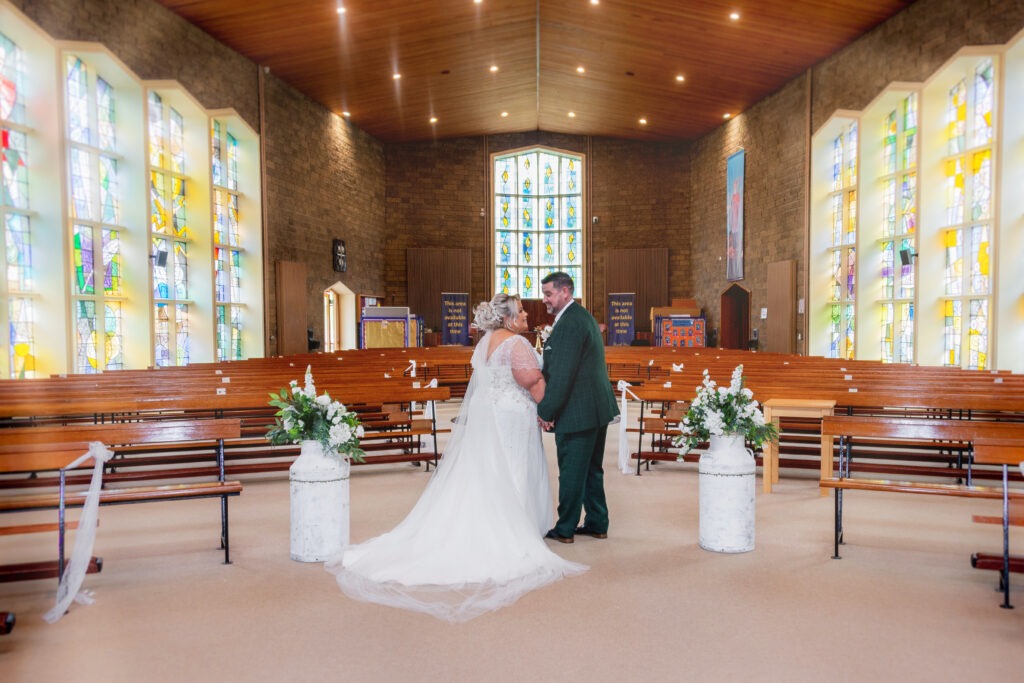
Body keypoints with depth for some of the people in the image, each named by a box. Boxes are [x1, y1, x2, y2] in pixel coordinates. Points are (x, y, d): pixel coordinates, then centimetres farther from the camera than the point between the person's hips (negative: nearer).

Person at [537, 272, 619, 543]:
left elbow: (562, 374, -22)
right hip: (597, 409, 10)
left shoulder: (569, 322, -18)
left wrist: (546, 411, -15)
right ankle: (597, 524, 28)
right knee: (591, 470, 18)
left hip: (578, 412, -10)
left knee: (571, 472, 2)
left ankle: (565, 529, 15)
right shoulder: (583, 317, 15)